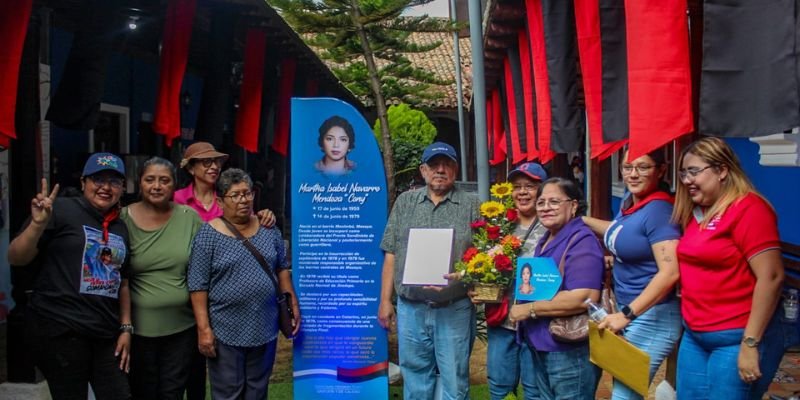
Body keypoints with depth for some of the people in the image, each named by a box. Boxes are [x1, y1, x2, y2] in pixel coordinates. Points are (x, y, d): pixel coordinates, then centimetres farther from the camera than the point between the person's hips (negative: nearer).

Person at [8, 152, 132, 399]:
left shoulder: (120, 228, 13)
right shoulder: (61, 210, -5)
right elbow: (16, 258, -8)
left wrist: (126, 327, 13)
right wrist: (38, 224, -22)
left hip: (107, 334, 6)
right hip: (60, 330, -6)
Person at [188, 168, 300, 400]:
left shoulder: (268, 229, 4)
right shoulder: (209, 235, -9)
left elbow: (282, 268, 13)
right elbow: (198, 285, -10)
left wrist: (293, 304, 7)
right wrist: (204, 328, -14)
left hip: (265, 328, 4)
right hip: (226, 331, -4)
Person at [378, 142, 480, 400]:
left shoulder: (471, 205, 2)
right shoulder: (405, 202, 9)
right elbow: (391, 255, 8)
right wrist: (385, 300, 5)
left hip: (455, 309, -2)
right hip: (410, 308, 2)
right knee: (415, 377, 13)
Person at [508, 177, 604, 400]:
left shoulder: (581, 240, -16)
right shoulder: (547, 240, 13)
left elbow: (584, 298, -27)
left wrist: (529, 309, -20)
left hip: (570, 350, -9)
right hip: (541, 346, 9)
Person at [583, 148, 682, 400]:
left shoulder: (658, 209, -20)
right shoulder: (630, 199, 5)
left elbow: (670, 273, -27)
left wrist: (627, 314, -29)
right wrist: (581, 220, 24)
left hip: (652, 317, -9)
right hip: (628, 310, 9)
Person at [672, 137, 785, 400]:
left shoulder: (748, 209, -13)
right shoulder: (695, 213, 11)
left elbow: (771, 277, -19)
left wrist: (750, 343, -20)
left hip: (735, 339, -8)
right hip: (694, 336, 8)